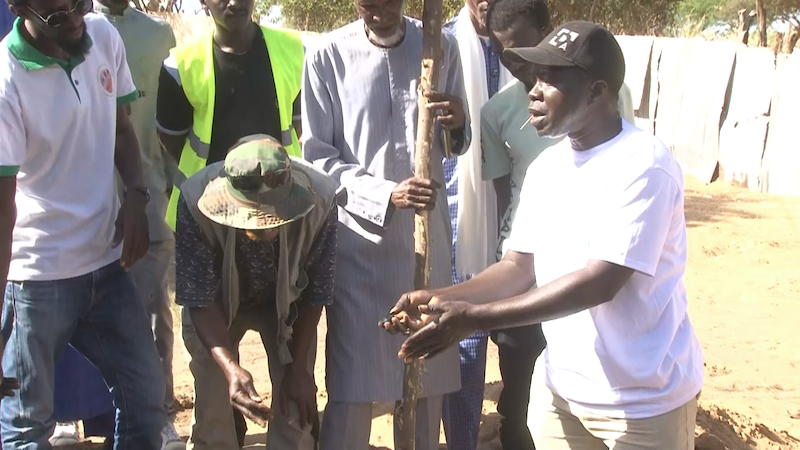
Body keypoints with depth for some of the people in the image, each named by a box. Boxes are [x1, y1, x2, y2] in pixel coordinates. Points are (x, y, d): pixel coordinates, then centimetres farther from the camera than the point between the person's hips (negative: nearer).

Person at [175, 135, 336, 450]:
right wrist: (230, 368, -41)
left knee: (296, 407, -4)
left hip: (287, 300, 1)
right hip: (219, 302, 0)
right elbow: (198, 299, -27)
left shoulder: (319, 199, -35)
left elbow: (316, 293, -18)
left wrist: (298, 368, -11)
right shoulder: (197, 200, -38)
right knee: (212, 411, -5)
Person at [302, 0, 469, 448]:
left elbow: (456, 144, 11)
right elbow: (318, 156, -4)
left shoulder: (440, 46, 3)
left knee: (427, 370, 11)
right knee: (352, 381, 0)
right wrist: (386, 195, -18)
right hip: (359, 234, -3)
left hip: (427, 231, 3)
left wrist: (458, 124, -13)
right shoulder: (328, 56, -6)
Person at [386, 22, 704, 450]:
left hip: (643, 398, -6)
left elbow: (600, 282, -26)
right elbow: (519, 267, 6)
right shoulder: (545, 168, 5)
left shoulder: (643, 165, -19)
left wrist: (474, 318, -28)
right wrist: (439, 300, -10)